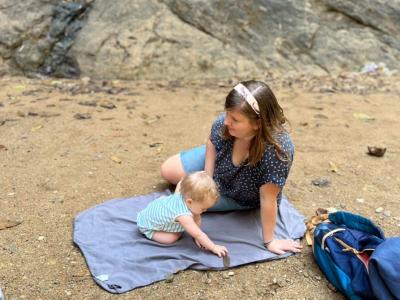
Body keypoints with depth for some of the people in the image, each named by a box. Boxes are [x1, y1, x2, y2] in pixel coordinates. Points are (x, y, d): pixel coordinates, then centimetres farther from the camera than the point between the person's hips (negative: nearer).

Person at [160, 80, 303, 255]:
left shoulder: (277, 150, -45)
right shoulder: (224, 123, -32)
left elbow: (268, 199, -36)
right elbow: (211, 145, -8)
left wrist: (269, 241, -25)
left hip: (242, 198, -4)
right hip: (217, 174, 4)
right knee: (167, 171, 10)